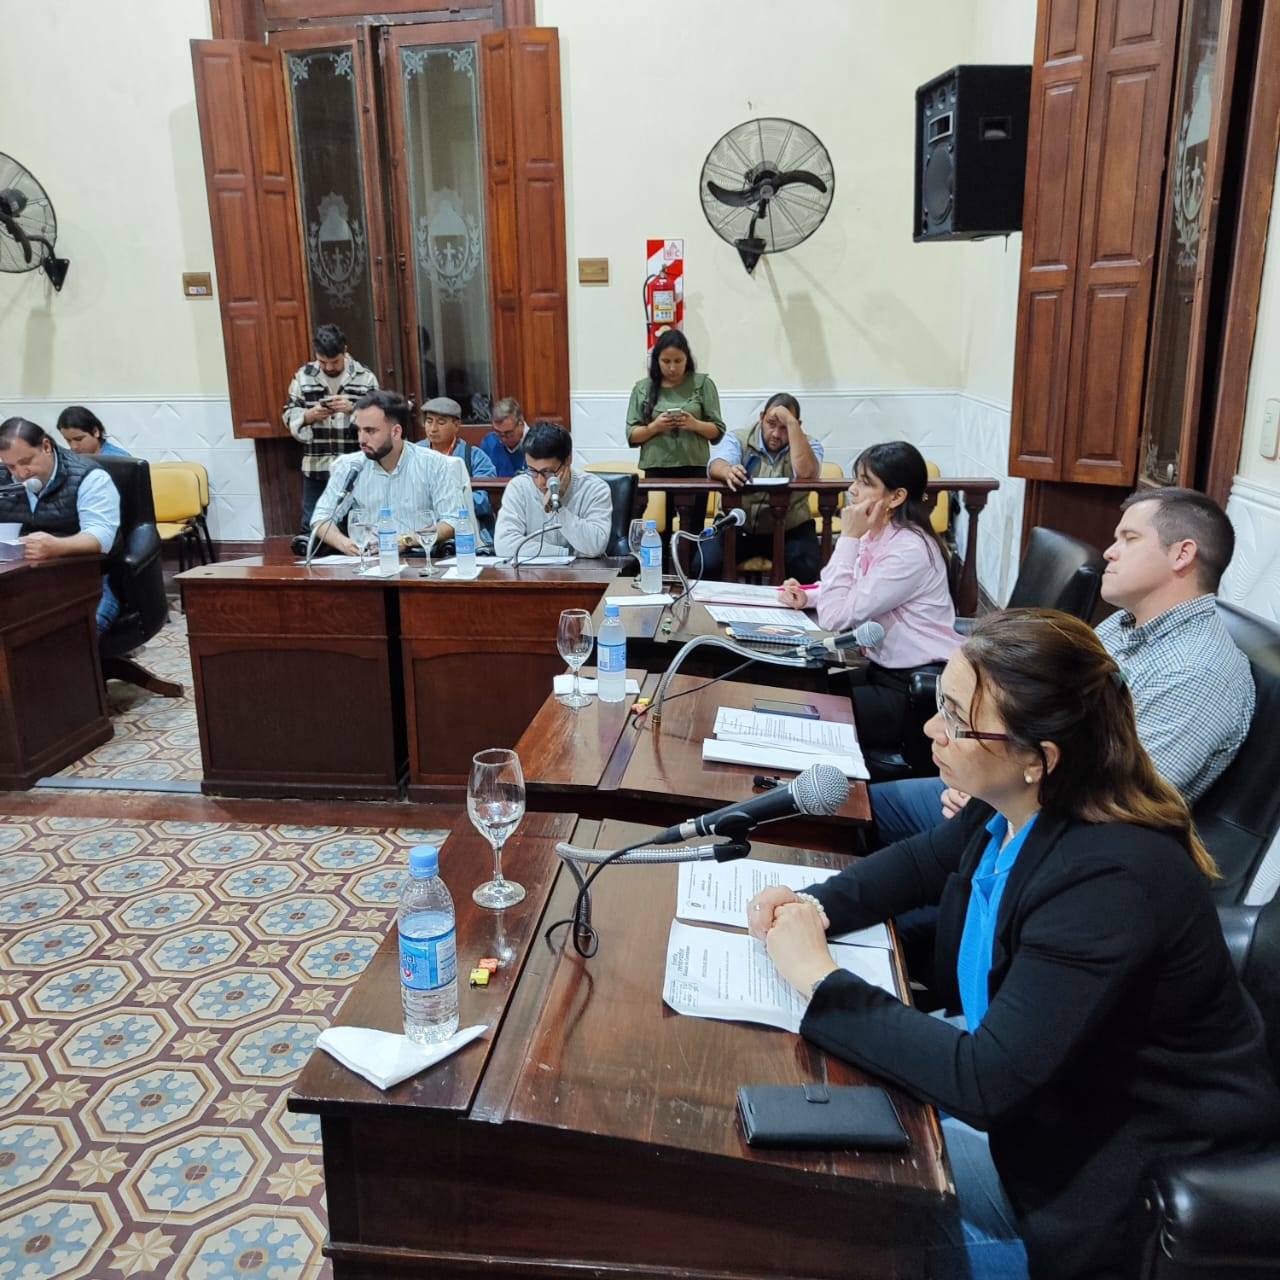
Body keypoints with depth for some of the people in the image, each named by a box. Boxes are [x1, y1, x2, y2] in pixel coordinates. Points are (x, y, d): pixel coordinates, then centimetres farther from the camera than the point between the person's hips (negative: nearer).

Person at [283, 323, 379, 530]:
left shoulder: (365, 378, -2)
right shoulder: (303, 377, 3)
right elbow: (290, 417, 5)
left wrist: (353, 409, -22)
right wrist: (309, 415, -15)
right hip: (316, 467, 2)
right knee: (312, 526, 9)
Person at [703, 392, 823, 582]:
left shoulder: (808, 445, 0)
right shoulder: (738, 439, 0)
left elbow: (806, 473, -23)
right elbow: (716, 466, -20)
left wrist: (791, 422, -22)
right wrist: (728, 471, -45)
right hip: (738, 527, 1)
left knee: (807, 569, -28)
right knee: (705, 565, -24)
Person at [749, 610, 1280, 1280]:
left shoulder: (1109, 879, -36)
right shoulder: (1016, 804, -13)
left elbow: (984, 1083, -35)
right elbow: (924, 860, 8)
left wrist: (821, 981, -28)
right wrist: (815, 906, -9)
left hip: (1132, 1153, -7)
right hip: (1039, 1068, 7)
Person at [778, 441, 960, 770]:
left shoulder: (909, 550, -24)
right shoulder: (875, 535, 4)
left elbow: (836, 617, -25)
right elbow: (841, 595, 14)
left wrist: (849, 537, -22)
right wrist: (807, 596, -7)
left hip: (921, 690, -8)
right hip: (884, 669, 8)